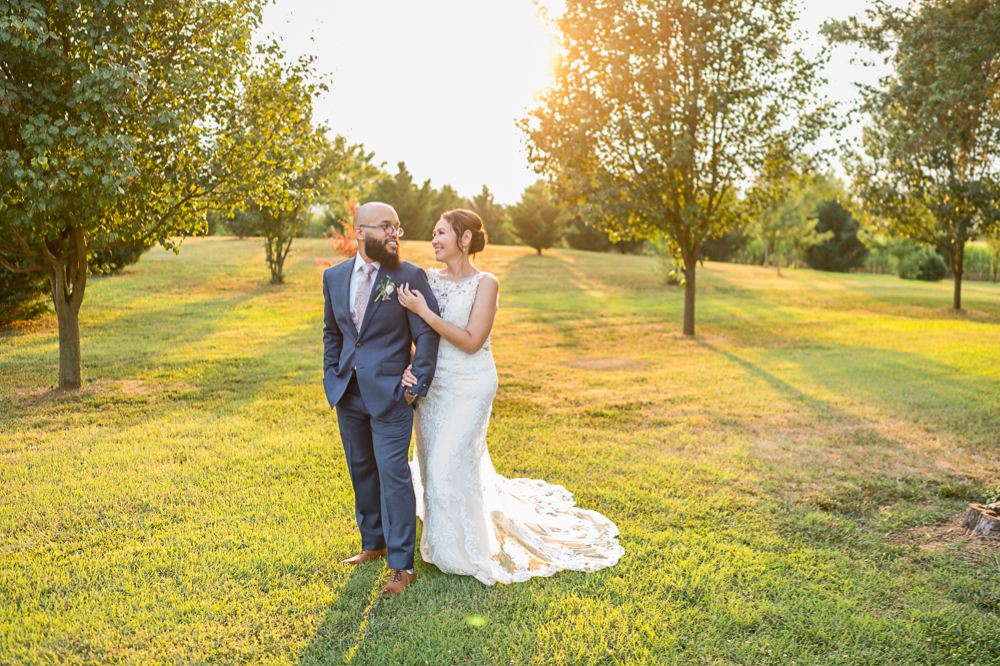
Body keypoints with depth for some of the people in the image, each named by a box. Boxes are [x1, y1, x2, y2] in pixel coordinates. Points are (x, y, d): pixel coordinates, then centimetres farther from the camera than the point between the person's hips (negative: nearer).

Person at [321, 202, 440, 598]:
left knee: (393, 474, -5)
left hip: (390, 394, -5)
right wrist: (332, 376, 10)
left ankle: (401, 565, 7)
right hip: (348, 393, 5)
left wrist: (418, 387, -13)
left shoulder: (410, 277, -8)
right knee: (362, 471, 17)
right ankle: (373, 543, 35)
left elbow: (427, 335, -9)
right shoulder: (334, 276, 6)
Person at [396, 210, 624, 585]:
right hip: (431, 382, 5)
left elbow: (471, 341, -17)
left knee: (450, 465, -5)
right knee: (431, 464, 13)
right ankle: (441, 542, 38)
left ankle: (464, 552, 19)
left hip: (469, 387, -5)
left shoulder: (485, 283, -10)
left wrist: (425, 312, -20)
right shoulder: (430, 279, 4)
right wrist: (411, 366, -14)